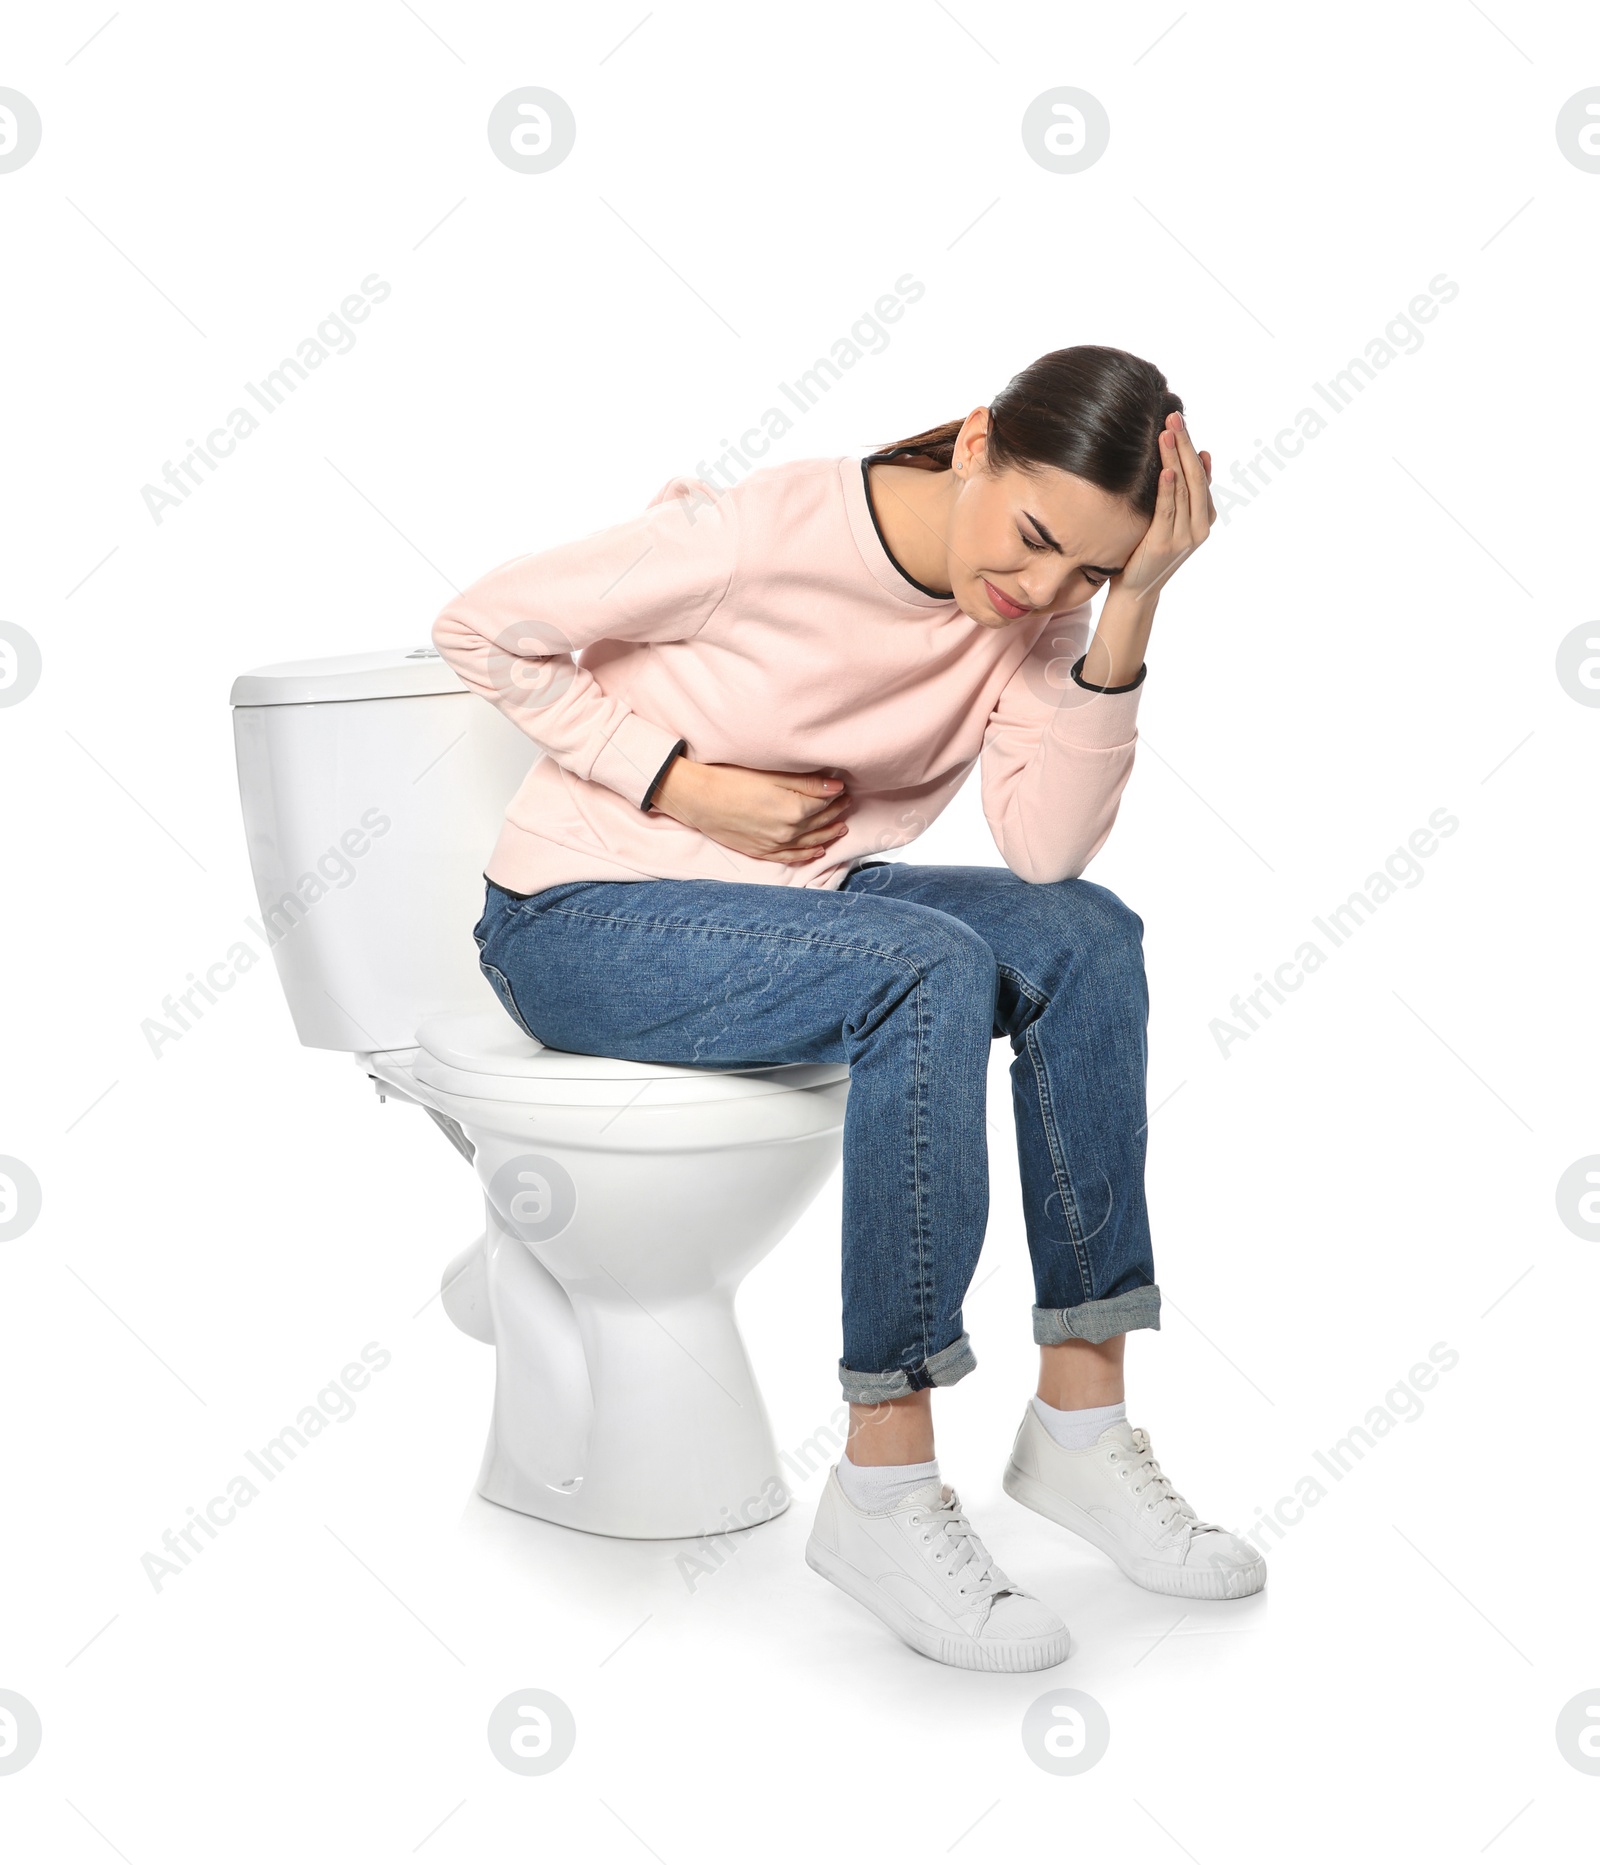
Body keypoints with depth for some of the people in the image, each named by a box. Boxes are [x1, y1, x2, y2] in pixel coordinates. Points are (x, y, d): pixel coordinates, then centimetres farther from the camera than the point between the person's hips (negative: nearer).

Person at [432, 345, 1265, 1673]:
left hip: (784, 905, 6)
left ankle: (1079, 1423, -11)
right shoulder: (763, 534, -20)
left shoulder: (1044, 608, -4)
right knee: (931, 967, -31)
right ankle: (882, 1494, -25)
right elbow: (482, 628, -11)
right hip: (580, 918, -6)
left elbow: (1046, 849, -17)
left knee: (1083, 933, -18)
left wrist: (1128, 608, -24)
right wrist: (687, 785, -18)